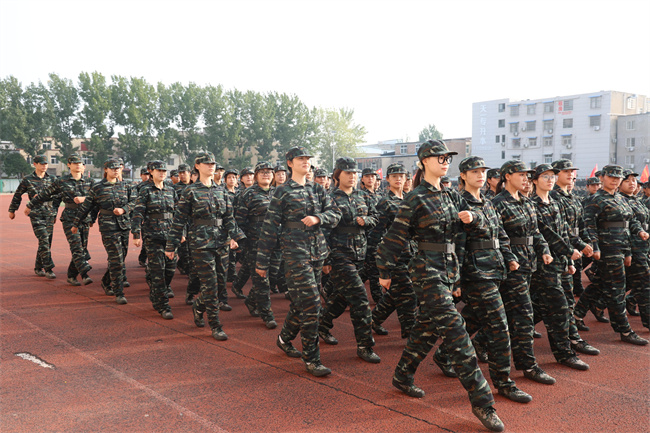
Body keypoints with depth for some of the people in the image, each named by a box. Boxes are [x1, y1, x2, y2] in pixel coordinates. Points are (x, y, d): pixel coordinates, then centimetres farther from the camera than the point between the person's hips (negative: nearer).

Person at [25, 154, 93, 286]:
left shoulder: (88, 182, 9)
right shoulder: (61, 182, 1)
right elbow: (45, 195, 10)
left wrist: (83, 199, -16)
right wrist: (30, 206, 19)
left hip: (84, 219, 4)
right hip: (69, 219, -4)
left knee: (82, 249, 5)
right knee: (76, 247, -15)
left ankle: (71, 276, 17)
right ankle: (85, 275, -22)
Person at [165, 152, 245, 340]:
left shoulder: (220, 191, 13)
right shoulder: (190, 191, -3)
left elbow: (229, 216, 11)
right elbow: (179, 220, -3)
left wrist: (234, 236, -2)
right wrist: (171, 246, -5)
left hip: (220, 244, 6)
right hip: (200, 245, -5)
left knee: (220, 281, 10)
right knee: (210, 284, -6)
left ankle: (198, 306, 36)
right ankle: (215, 326, 3)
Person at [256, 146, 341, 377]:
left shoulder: (317, 189, 13)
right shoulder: (283, 191, -3)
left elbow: (335, 215, 8)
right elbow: (270, 227, -3)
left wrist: (318, 218, -14)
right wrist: (262, 261, -4)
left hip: (317, 251, 6)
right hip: (295, 251, -6)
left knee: (300, 300, 16)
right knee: (310, 303, -10)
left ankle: (285, 339, 38)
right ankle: (312, 358, -2)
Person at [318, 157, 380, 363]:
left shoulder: (363, 197, 12)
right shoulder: (330, 199, -7)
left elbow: (374, 218, 15)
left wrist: (365, 220, -8)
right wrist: (325, 258, -13)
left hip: (358, 254, 7)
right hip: (340, 254, -7)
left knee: (342, 295, 18)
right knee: (359, 298, -11)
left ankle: (323, 326, 40)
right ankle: (365, 345, -3)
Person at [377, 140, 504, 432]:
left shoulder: (452, 196, 12)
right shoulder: (416, 198, -10)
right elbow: (396, 237, -8)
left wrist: (471, 217, -7)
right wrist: (385, 272, -4)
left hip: (449, 269, 8)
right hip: (428, 269, -8)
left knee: (428, 327, 17)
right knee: (455, 331, -10)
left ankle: (403, 376, 35)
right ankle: (481, 401, -7)